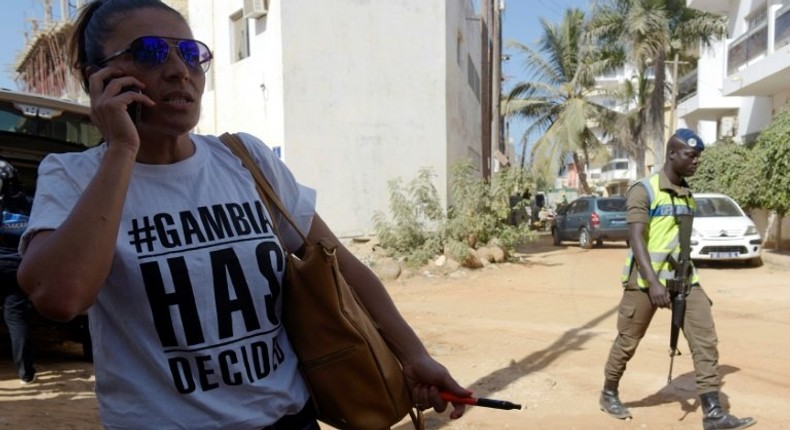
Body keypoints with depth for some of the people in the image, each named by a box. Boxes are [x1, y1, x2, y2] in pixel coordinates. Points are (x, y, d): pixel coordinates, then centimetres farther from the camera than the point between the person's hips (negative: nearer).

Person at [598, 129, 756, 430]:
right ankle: (609, 394, 26)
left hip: (683, 278, 6)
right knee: (627, 341, 6)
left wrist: (682, 278, 20)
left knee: (705, 340, -2)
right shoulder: (644, 190, -11)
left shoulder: (687, 193, 11)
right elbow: (636, 239, -19)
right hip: (646, 280, -6)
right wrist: (653, 282, -28)